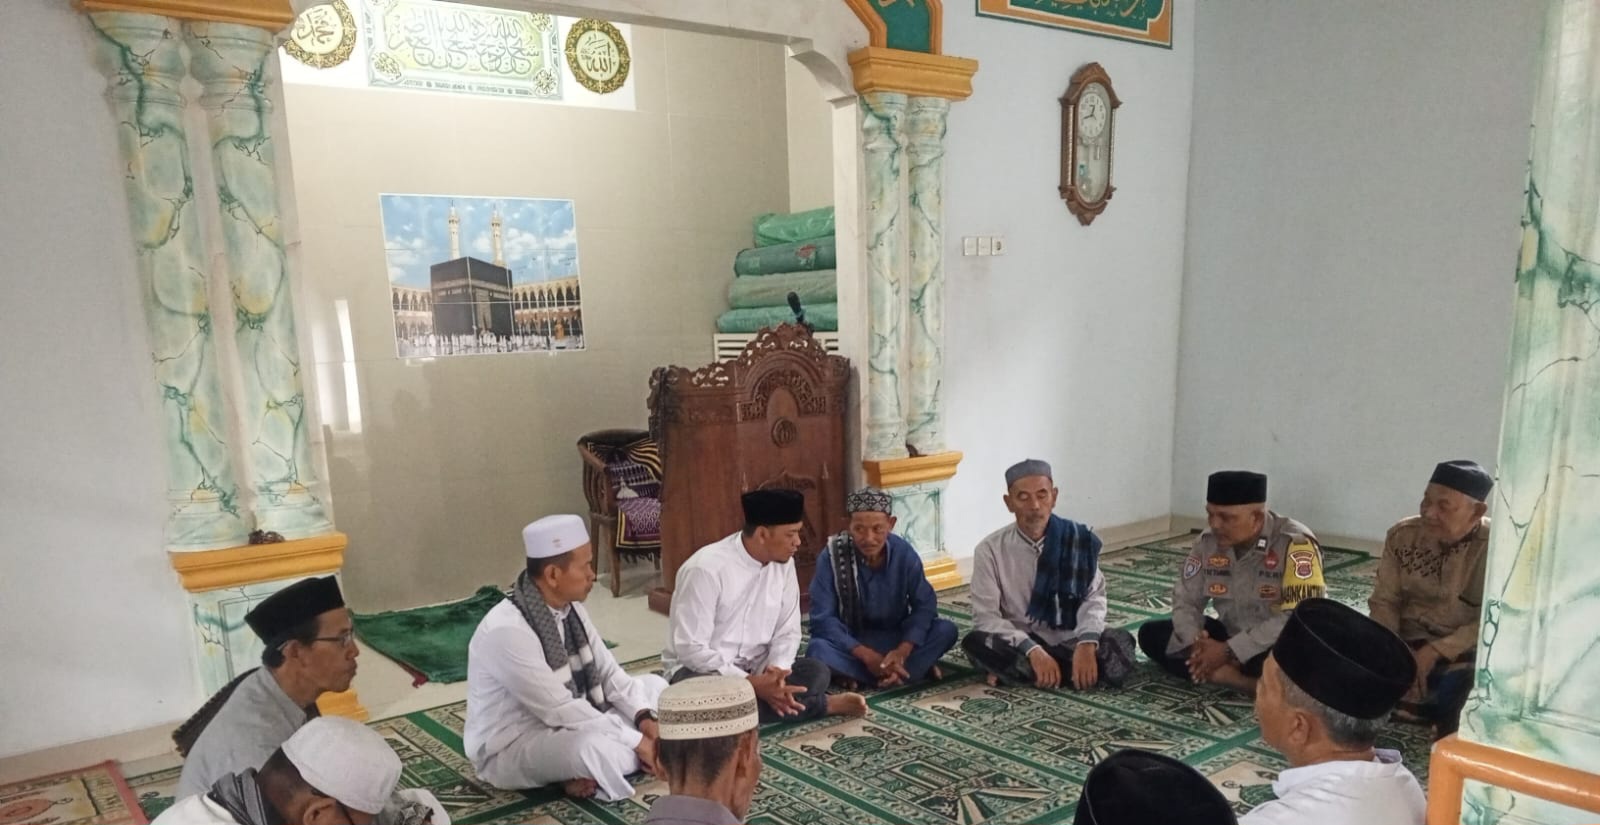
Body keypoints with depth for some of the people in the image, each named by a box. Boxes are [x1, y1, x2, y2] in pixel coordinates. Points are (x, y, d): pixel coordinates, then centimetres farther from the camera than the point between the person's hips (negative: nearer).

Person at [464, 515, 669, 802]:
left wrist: (645, 719, -14)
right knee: (593, 747, -37)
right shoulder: (506, 630, -30)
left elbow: (608, 673, 2)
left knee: (654, 686, 5)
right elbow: (559, 710, -29)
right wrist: (638, 741, -25)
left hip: (566, 724, 9)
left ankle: (589, 768, -3)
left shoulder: (570, 607, -4)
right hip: (510, 748, -9)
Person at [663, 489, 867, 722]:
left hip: (754, 668, 4)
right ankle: (824, 705, -20)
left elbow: (787, 632, 0)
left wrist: (774, 672, -21)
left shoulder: (784, 563, -3)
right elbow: (691, 648, -25)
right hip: (700, 669, -4)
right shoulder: (706, 569, -23)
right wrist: (751, 684, -31)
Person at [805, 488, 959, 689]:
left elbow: (925, 605, -11)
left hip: (895, 639, 2)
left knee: (946, 630, -23)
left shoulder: (904, 553, -12)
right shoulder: (832, 556, -19)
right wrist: (867, 656, -29)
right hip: (851, 643, -2)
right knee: (817, 650, -35)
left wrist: (902, 651, -28)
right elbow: (823, 619, -20)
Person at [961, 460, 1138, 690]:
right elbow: (986, 616, -13)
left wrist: (1087, 644, -25)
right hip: (1021, 645, -2)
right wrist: (1033, 651, -27)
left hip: (1070, 641, 2)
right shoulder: (990, 549, -8)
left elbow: (1094, 597, -5)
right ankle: (1070, 670, -18)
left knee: (1120, 642, -27)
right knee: (977, 643, -31)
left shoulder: (1079, 540, -3)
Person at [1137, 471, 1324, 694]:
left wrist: (1229, 652, -28)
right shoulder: (1208, 541, -5)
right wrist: (1197, 642, -20)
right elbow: (1185, 600, 1)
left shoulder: (1296, 543, -23)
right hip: (1231, 635, 7)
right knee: (1151, 634, -12)